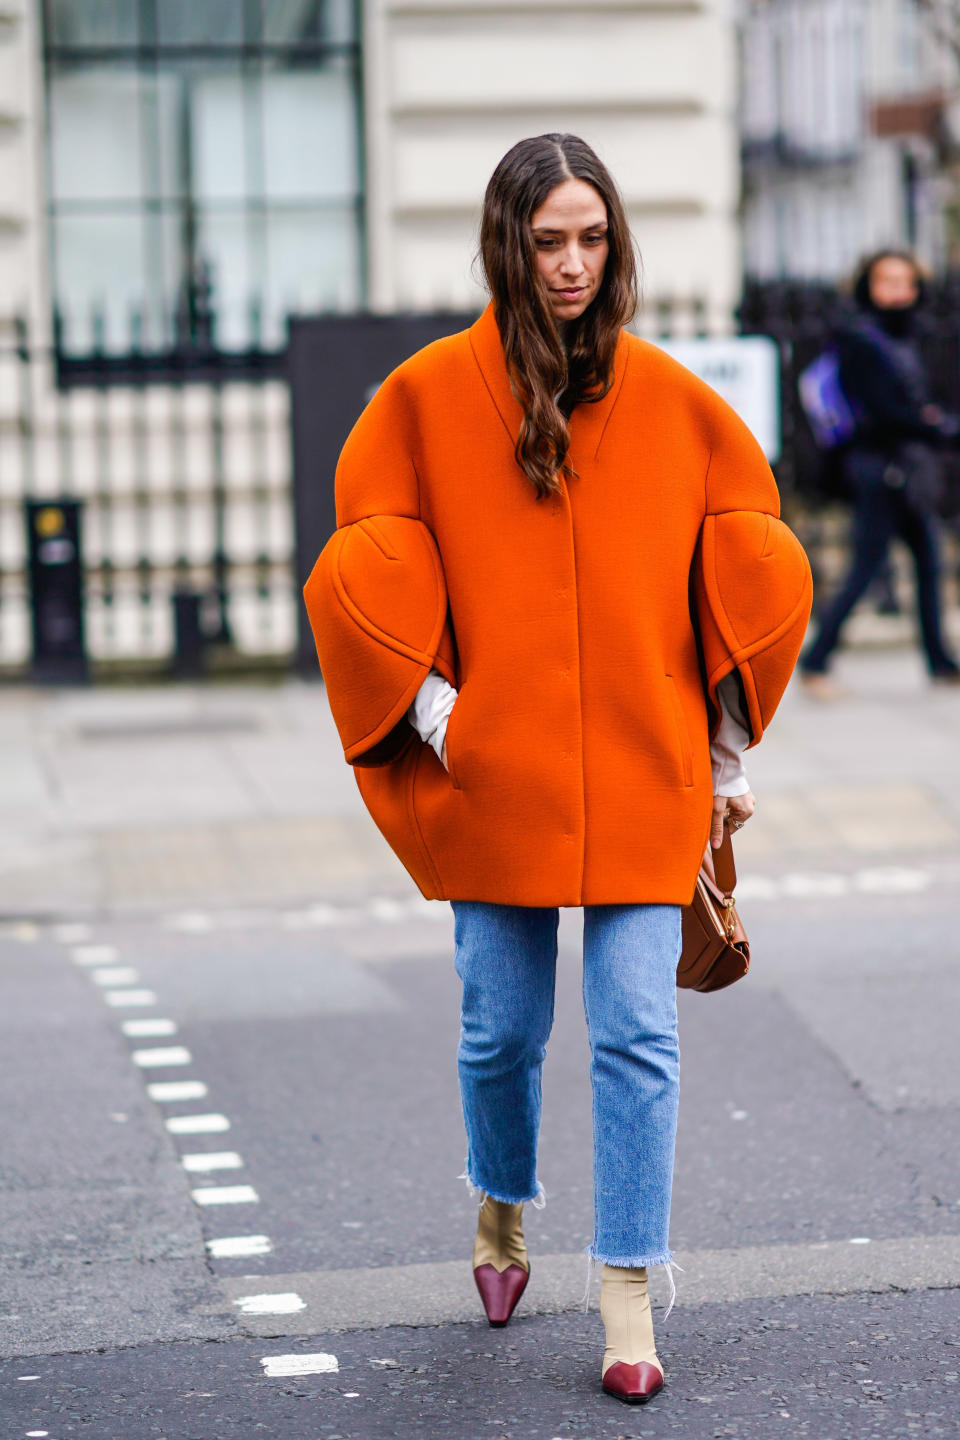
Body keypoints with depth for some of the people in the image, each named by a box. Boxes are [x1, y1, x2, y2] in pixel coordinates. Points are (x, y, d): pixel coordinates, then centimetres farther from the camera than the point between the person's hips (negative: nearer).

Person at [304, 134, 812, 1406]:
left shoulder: (671, 401, 3)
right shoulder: (431, 394, 0)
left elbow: (745, 570, 10)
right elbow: (365, 564, 5)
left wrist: (730, 747, 7)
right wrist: (425, 701, -6)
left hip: (640, 777, 0)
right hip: (493, 772, 0)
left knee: (637, 1037, -5)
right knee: (503, 1029, 10)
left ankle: (628, 1299, 2)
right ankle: (503, 1209, 38)